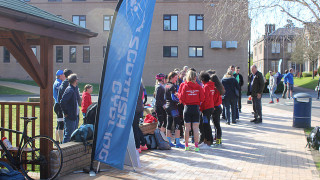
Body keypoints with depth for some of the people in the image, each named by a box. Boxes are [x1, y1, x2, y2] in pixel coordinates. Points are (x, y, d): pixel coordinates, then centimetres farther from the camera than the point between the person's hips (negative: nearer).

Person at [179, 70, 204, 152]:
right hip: (196, 108, 0)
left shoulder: (185, 86, -5)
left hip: (187, 108, 0)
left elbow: (181, 98, -5)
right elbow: (202, 98, -4)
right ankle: (196, 146, 3)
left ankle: (186, 145, 11)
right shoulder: (198, 87, -3)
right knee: (196, 127, 3)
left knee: (187, 127, 6)